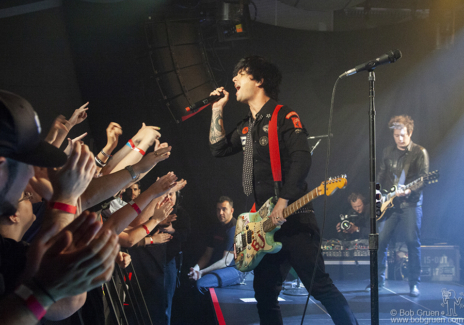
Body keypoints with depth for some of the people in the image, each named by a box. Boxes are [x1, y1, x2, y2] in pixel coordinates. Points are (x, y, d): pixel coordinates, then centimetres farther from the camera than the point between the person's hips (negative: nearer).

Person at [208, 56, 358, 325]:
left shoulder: (283, 116, -6)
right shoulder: (248, 125, 19)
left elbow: (302, 159, -18)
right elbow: (218, 148, 27)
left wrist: (283, 202, -25)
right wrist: (218, 110, 19)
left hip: (293, 219, -8)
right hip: (264, 222, 8)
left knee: (319, 285, -10)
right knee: (264, 292, 8)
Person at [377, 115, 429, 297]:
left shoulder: (419, 153, -2)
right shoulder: (388, 152, 12)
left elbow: (423, 179, -9)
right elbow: (381, 177, 17)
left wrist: (408, 190, -25)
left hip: (410, 203, -4)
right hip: (389, 203, 4)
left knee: (413, 242, -8)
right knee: (381, 240, 0)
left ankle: (414, 284, 0)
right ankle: (379, 279, 13)